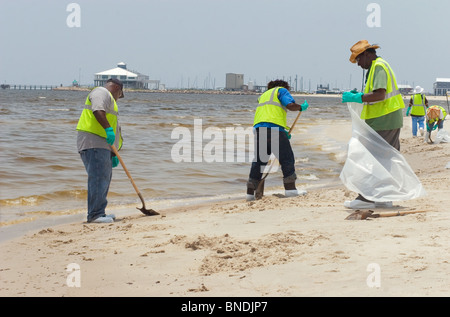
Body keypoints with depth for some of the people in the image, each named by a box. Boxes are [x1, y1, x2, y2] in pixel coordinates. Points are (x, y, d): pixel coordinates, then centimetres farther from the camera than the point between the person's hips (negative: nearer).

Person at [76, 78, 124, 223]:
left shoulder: (108, 98, 32)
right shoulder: (101, 92, -1)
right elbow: (98, 111, -23)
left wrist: (113, 154, 29)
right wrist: (108, 129, -30)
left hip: (102, 146, 11)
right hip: (93, 143, -11)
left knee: (105, 178, 12)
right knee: (98, 177, -15)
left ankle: (98, 213, 16)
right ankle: (95, 214, -18)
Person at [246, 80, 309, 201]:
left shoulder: (264, 95, 34)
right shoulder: (281, 90, 13)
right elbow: (290, 105, -5)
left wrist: (284, 132, 34)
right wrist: (301, 107, 14)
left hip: (258, 127, 6)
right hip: (274, 129, -6)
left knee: (258, 160, 10)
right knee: (287, 158, 2)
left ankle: (250, 193, 6)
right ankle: (290, 188, -2)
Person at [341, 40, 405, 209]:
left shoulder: (378, 66, -13)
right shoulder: (380, 65, 19)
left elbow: (380, 95, -25)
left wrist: (355, 98, -20)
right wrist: (359, 96, 16)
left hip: (383, 121, -11)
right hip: (391, 121, 11)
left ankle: (366, 198, -8)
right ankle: (385, 198, 15)